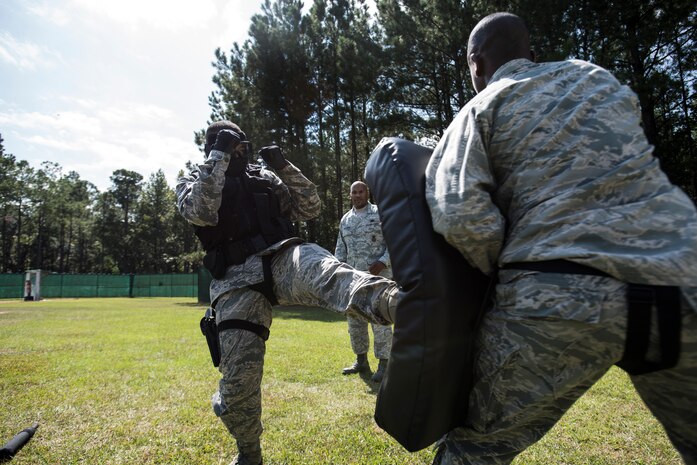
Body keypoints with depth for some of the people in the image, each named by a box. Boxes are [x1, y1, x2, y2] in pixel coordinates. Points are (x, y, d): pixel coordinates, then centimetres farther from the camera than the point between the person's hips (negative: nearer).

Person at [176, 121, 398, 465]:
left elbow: (309, 210, 16)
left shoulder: (266, 177, 23)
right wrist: (219, 156, -4)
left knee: (324, 272, -34)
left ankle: (397, 303, -65)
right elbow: (200, 213, -8)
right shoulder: (192, 181, 17)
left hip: (281, 259, 1)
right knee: (238, 376, -3)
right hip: (237, 280, -1)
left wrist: (284, 167, 6)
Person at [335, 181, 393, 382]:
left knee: (380, 320, -5)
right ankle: (361, 361, 22)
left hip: (377, 275, -6)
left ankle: (383, 364, 3)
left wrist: (383, 262, -17)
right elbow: (340, 247, 18)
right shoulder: (345, 219, 15)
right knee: (354, 320, 10)